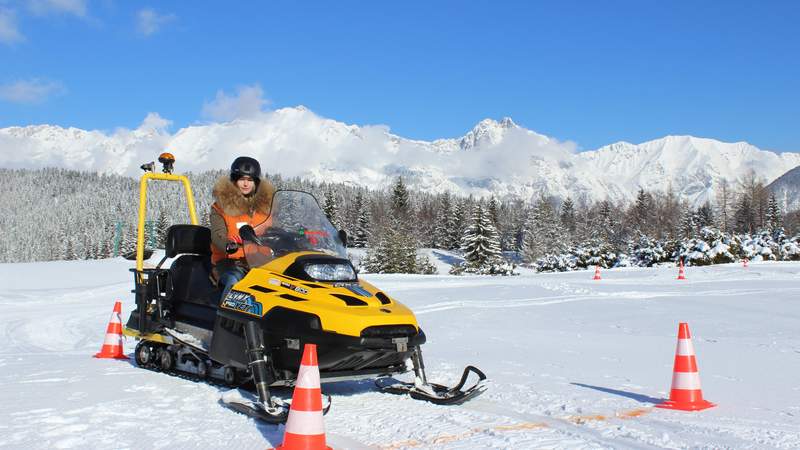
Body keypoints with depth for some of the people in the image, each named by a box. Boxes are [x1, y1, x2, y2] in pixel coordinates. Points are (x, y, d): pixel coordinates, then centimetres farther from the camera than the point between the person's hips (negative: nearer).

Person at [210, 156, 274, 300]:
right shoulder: (221, 206, 5)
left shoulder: (266, 203, 15)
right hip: (229, 261, -2)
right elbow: (217, 235, -10)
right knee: (233, 283, -34)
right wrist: (229, 245, -32)